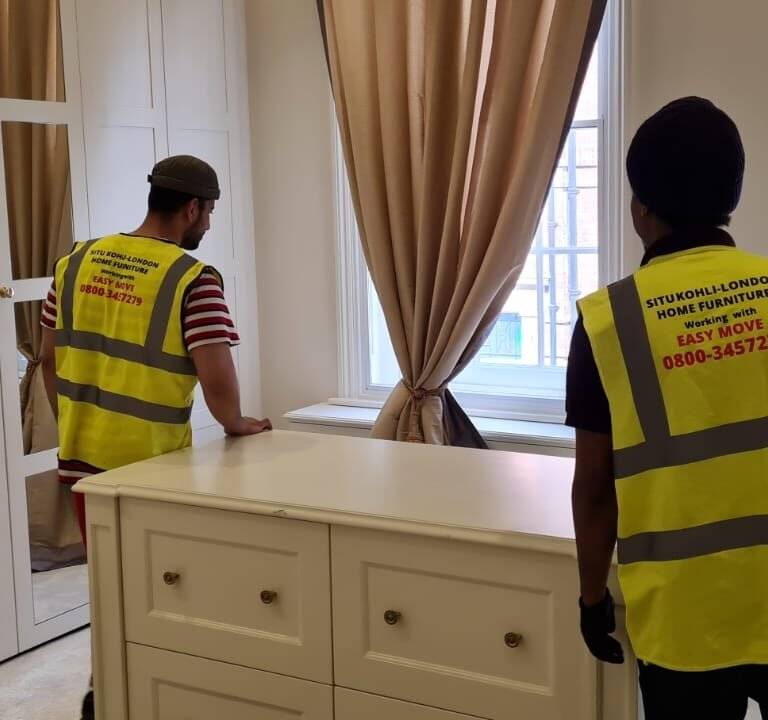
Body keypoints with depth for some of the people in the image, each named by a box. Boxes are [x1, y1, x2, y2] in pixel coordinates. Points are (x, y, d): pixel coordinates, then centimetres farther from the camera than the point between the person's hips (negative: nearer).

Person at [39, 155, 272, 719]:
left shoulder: (76, 262, 3)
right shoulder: (193, 278, -15)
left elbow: (50, 359, 10)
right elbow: (217, 378, -21)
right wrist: (235, 424, -2)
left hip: (82, 455, 6)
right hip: (149, 461, -6)